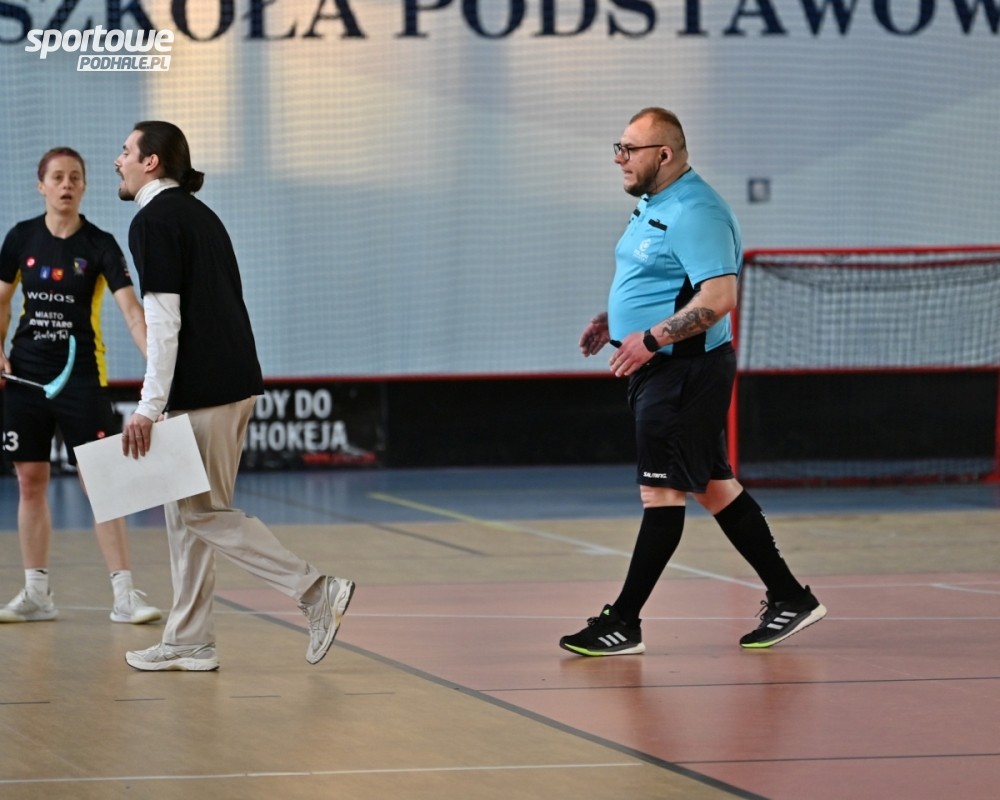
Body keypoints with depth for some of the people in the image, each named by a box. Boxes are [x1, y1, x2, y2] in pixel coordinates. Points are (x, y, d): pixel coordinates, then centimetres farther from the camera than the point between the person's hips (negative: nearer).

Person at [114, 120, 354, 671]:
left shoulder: (154, 220, -10)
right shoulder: (199, 214, 19)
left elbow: (163, 321, -17)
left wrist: (149, 405, -19)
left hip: (202, 391, -9)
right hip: (235, 383, 9)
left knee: (201, 512, -4)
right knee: (186, 512, 13)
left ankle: (316, 591, -9)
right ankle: (189, 642, 14)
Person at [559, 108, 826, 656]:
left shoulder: (695, 214, -18)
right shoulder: (651, 205, 15)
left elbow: (718, 297, -26)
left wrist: (651, 338, -26)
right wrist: (612, 319, 15)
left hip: (686, 373, -11)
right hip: (662, 371, 11)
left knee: (661, 493, -7)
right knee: (715, 488, 13)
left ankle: (624, 625, -5)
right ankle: (789, 598, 19)